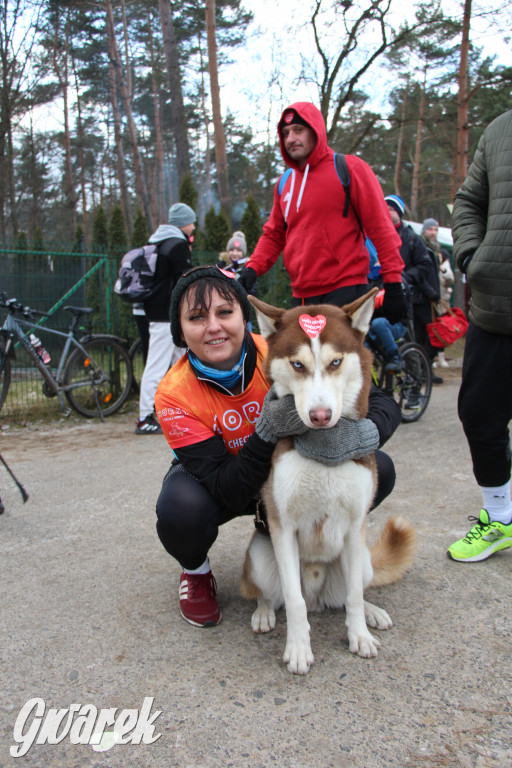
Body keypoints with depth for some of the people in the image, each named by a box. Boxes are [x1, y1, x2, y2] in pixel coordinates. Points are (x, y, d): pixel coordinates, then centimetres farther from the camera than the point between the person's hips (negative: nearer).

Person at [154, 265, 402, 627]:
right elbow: (226, 492, -30)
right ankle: (196, 572, 2)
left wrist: (368, 429, -47)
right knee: (180, 510, -36)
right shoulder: (175, 395, -27)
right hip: (226, 485, -2)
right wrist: (267, 432, -46)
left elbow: (382, 401, -24)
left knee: (379, 469, -18)